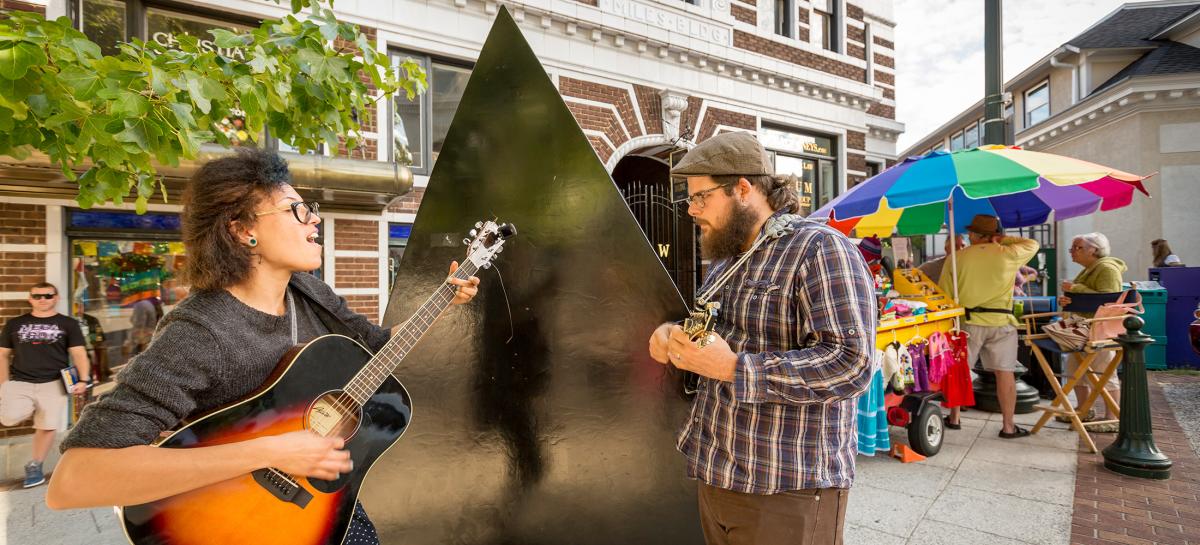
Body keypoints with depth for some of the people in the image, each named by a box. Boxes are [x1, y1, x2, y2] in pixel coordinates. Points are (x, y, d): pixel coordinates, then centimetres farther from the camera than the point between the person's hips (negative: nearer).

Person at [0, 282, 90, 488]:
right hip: (19, 382, 2)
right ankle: (29, 410, 13)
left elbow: (78, 353, 0)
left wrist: (84, 379, -11)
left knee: (46, 426, -1)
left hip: (53, 383, -1)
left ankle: (34, 466, 17)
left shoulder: (68, 324, 5)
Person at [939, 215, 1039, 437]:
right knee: (1005, 373, 6)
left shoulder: (957, 257, -1)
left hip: (967, 321, 0)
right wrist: (1004, 240, 12)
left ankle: (954, 418, 20)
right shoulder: (1008, 255, -2)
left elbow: (944, 293, 0)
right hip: (1000, 322, 0)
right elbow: (1032, 244, 19)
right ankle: (1009, 426, 11)